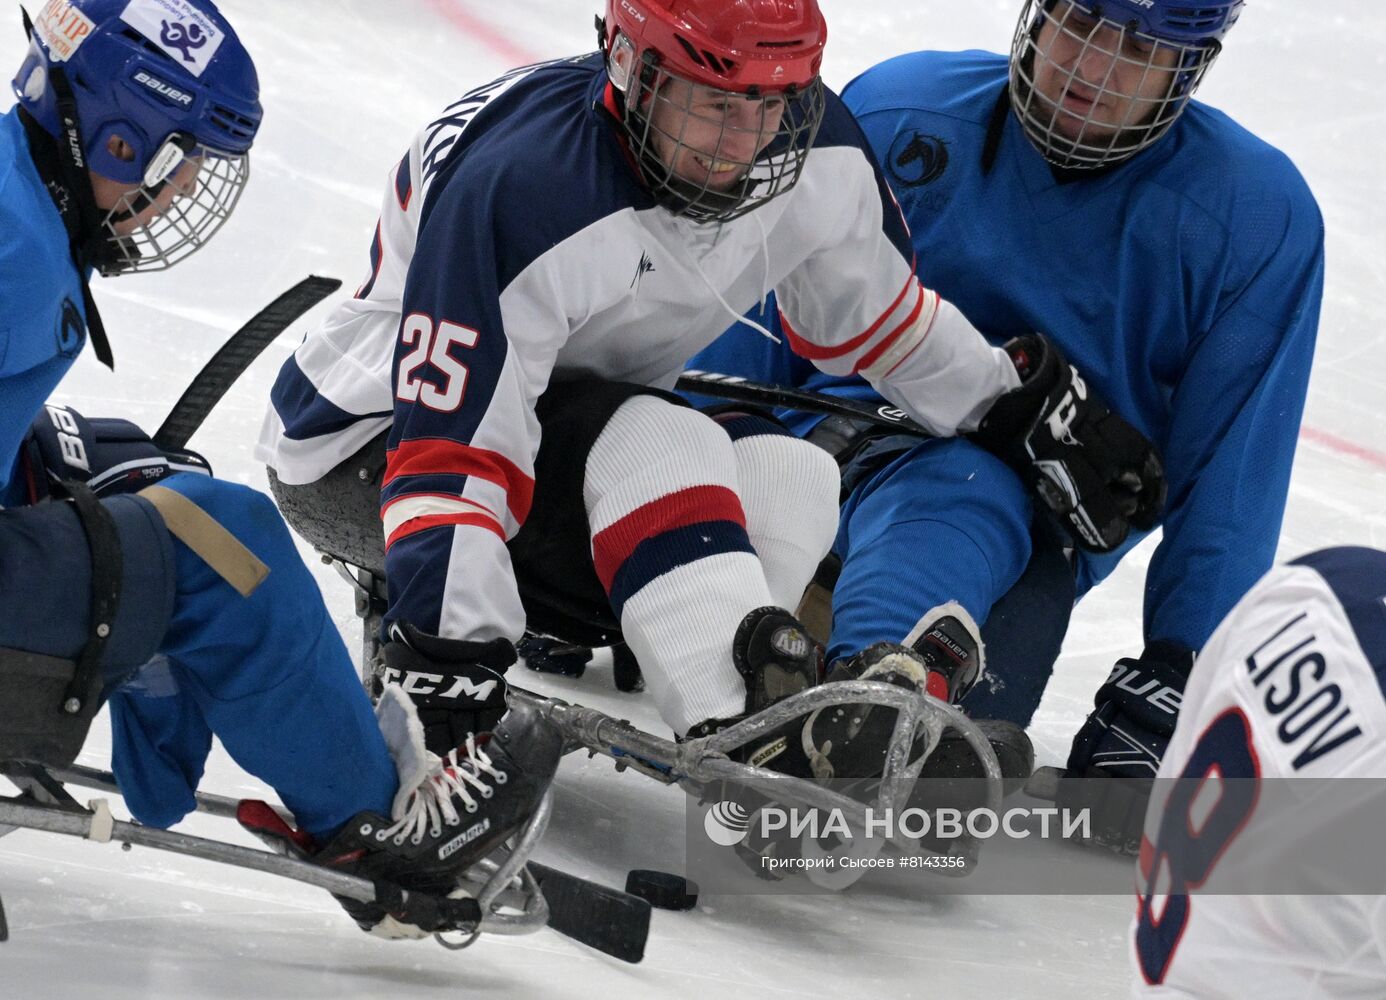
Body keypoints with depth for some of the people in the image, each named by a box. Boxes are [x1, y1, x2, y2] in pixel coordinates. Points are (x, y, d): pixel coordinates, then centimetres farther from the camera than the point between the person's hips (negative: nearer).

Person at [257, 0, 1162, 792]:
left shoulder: (814, 152, -14)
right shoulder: (518, 189, -36)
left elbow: (875, 316, 8)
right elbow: (450, 454, -38)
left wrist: (1034, 403, 7)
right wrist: (449, 669, -43)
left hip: (578, 408, 8)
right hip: (370, 439, -8)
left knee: (790, 481, -15)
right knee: (659, 451, -32)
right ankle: (766, 743, -43)